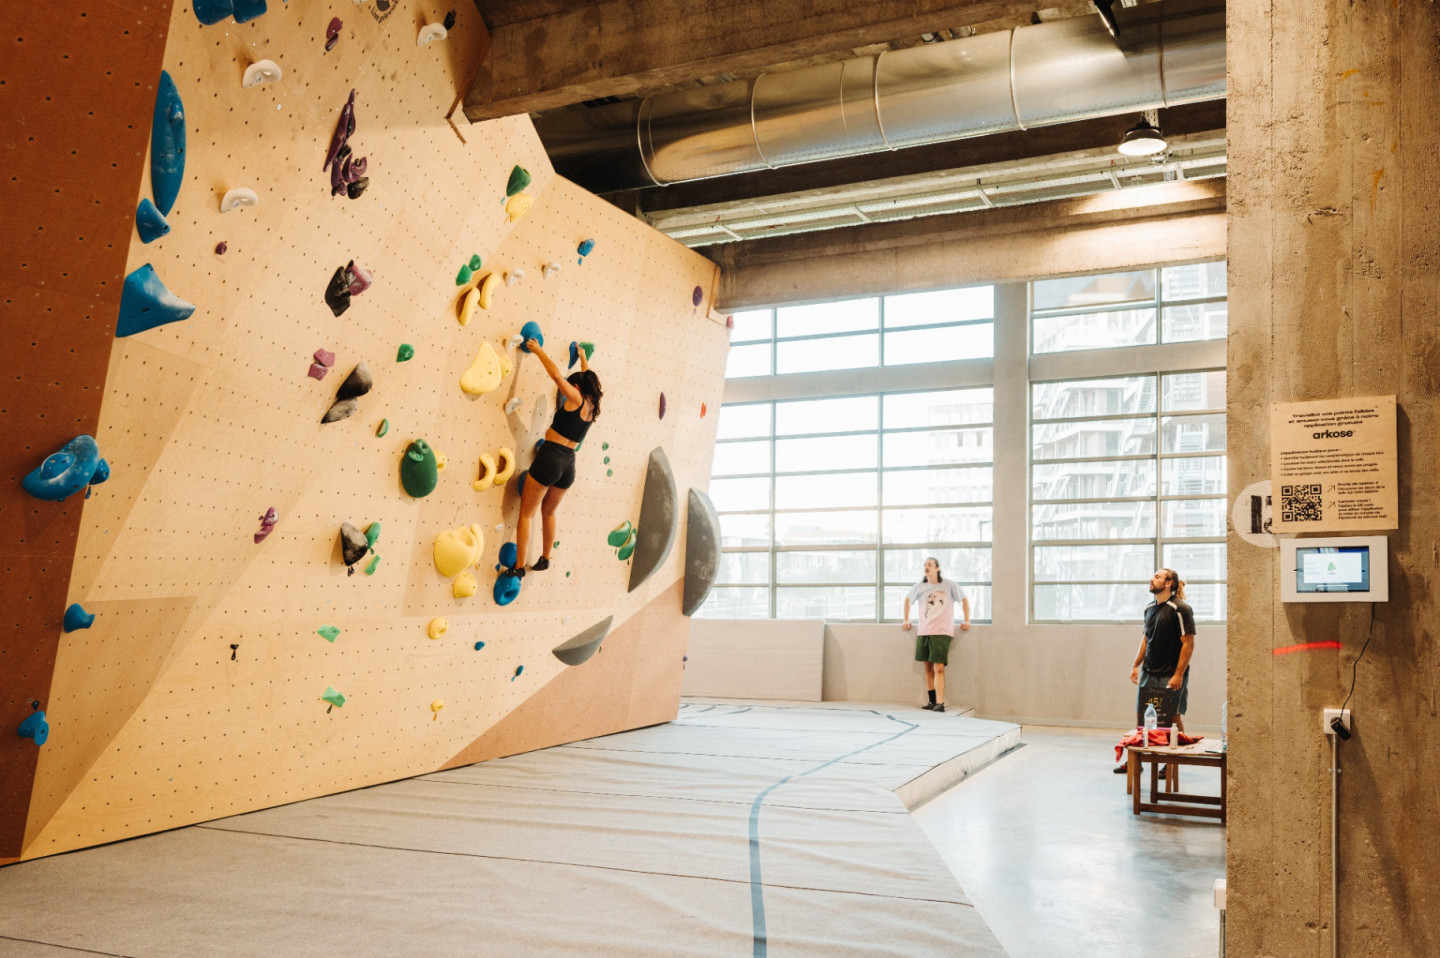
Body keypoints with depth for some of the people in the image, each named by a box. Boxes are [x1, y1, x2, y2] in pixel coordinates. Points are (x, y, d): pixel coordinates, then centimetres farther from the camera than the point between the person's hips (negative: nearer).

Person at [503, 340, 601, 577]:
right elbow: (588, 380, 31)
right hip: (569, 465, 7)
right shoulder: (593, 407, 12)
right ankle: (545, 558, 33)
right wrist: (583, 359, 45)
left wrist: (538, 350, -2)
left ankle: (518, 567, -1)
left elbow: (556, 374, -15)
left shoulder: (576, 398, -6)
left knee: (526, 513, 1)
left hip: (549, 458, -7)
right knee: (548, 512, 27)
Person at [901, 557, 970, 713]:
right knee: (928, 667, 8)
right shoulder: (919, 586, 5)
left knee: (939, 668, -12)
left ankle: (940, 703, -13)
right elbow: (907, 599, 23)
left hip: (942, 632, -4)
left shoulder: (949, 585, -4)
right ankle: (932, 701, 17)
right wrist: (906, 620, 18)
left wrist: (966, 621, 3)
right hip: (923, 632, 4)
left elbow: (964, 599, 9)